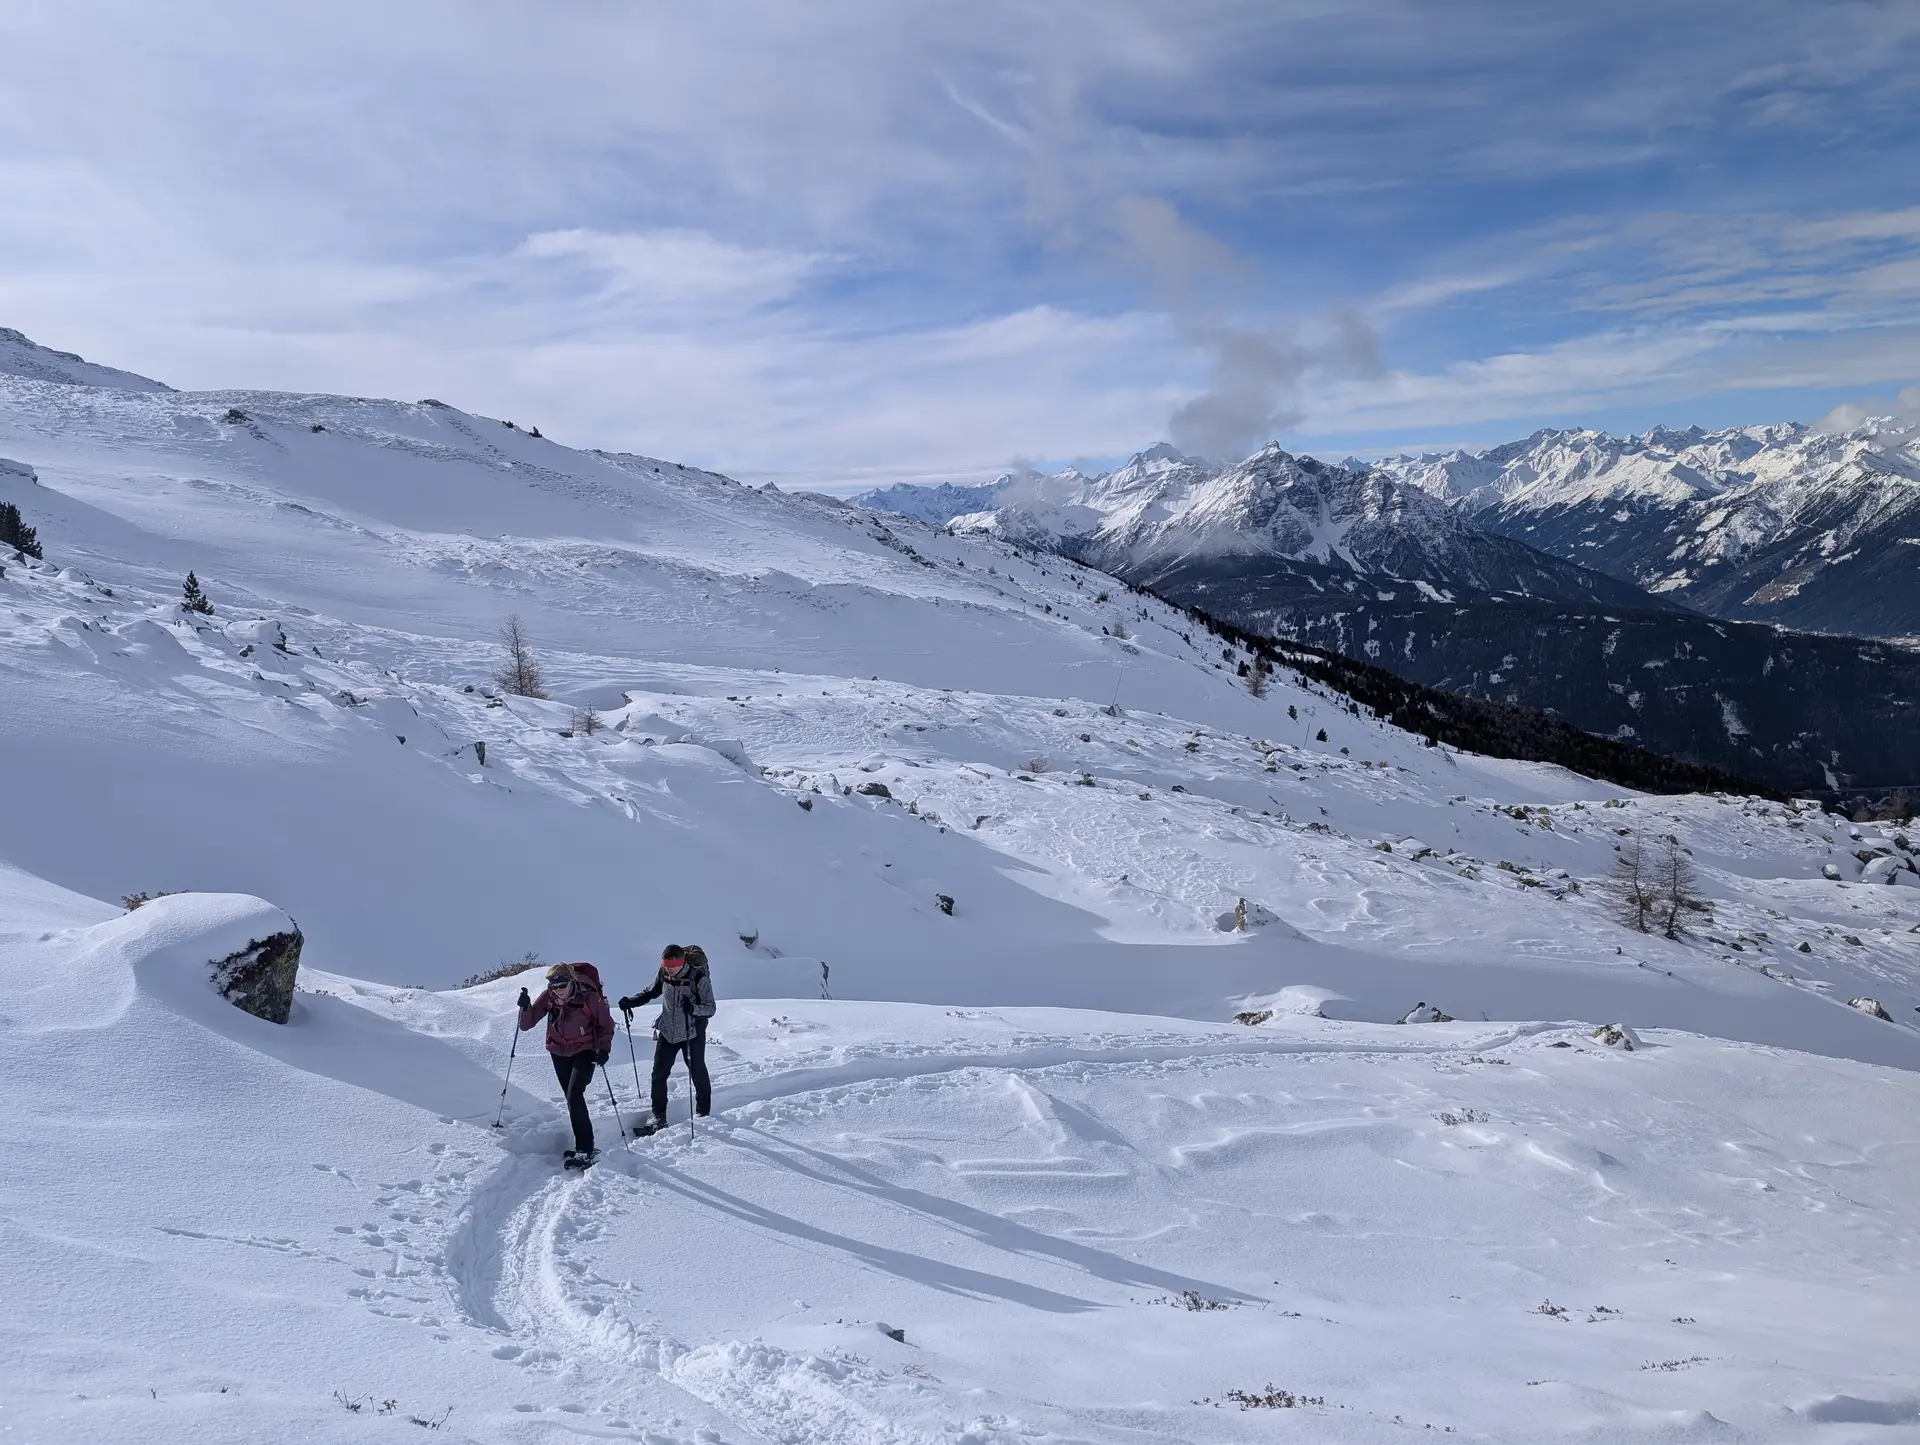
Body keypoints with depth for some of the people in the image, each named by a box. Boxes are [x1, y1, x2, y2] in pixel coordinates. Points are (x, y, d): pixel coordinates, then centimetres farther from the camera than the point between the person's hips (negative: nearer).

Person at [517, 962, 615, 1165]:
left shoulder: (589, 997, -23)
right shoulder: (548, 997, -13)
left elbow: (606, 1025, -8)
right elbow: (527, 1023, -12)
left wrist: (604, 1048, -19)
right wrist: (525, 1007, -30)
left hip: (584, 1051, -5)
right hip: (559, 1052, 5)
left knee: (574, 1096, -18)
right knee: (572, 1099, 10)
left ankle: (586, 1150, -13)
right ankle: (583, 1145, 22)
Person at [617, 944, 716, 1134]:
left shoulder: (699, 977, -22)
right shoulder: (663, 974, -9)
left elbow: (710, 1008, -20)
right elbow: (650, 991, 10)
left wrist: (693, 1008, -40)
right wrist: (631, 1001, -7)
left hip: (692, 1034, -4)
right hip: (667, 1032, 4)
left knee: (698, 1073, 10)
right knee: (659, 1074, 3)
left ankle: (703, 1115, 30)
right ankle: (659, 1118, 14)